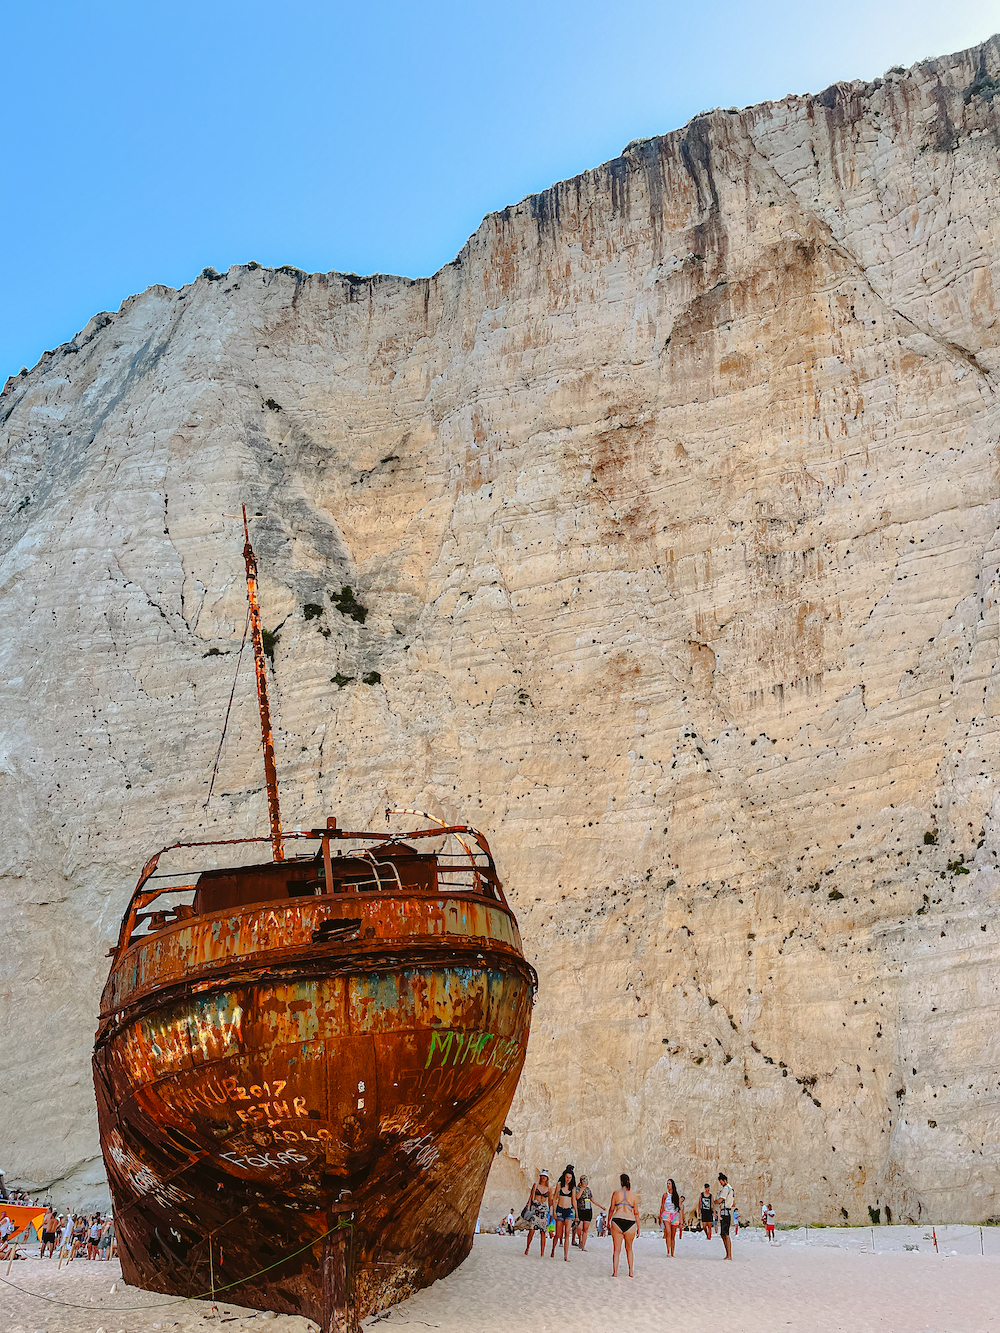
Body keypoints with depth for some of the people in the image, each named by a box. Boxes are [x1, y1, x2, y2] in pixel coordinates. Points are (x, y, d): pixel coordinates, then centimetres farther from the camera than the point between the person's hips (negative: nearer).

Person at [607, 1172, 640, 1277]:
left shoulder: (616, 1193, 3)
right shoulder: (633, 1196, 6)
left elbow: (611, 1209, 5)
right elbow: (636, 1213, 6)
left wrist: (608, 1221, 17)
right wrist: (638, 1227, 13)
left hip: (617, 1220, -1)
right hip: (630, 1222, 1)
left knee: (617, 1249, 5)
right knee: (629, 1248, 19)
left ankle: (615, 1272, -2)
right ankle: (630, 1272, 19)